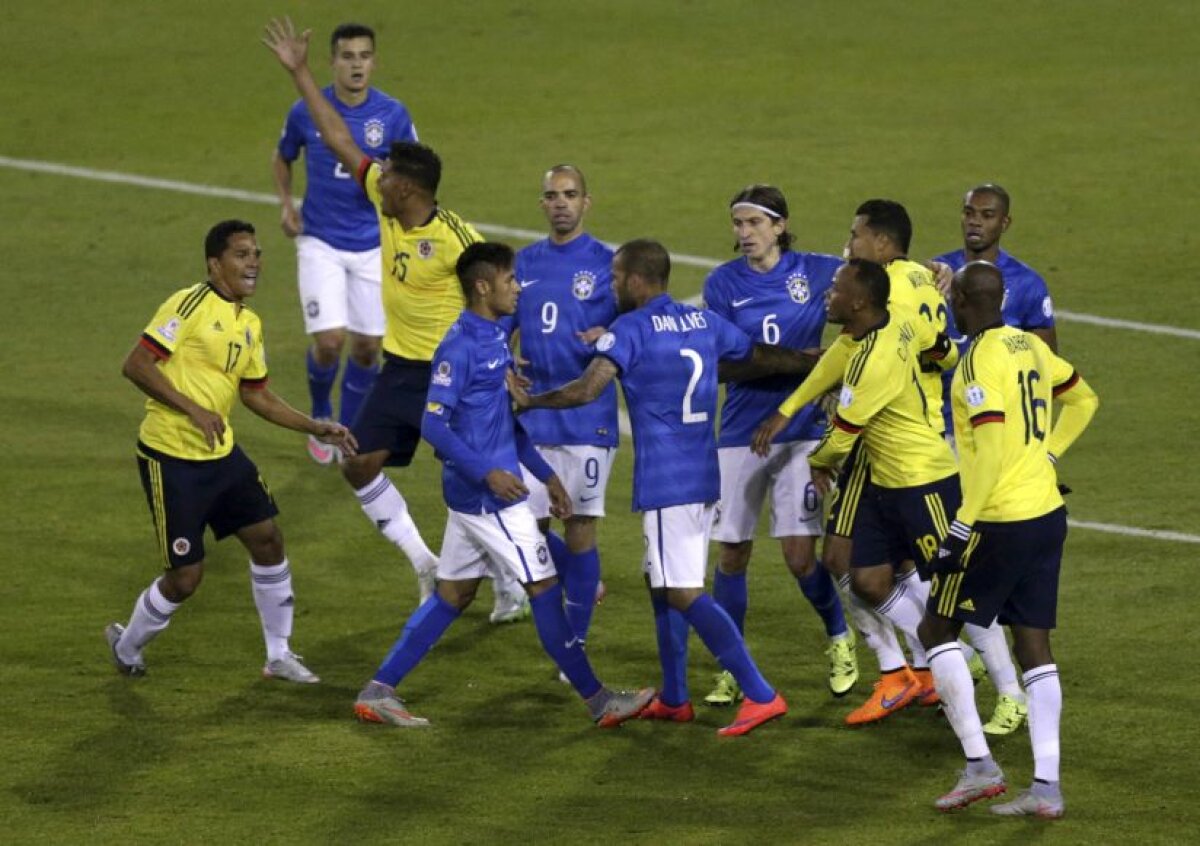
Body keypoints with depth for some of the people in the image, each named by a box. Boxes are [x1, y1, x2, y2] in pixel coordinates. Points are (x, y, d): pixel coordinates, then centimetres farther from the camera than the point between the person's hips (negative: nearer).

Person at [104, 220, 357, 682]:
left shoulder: (250, 325, 10)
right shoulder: (191, 304, -16)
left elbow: (256, 394, 22)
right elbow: (135, 365, -20)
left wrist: (316, 428, 13)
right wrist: (193, 410, -25)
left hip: (221, 454, 8)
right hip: (171, 457, -8)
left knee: (267, 538, 6)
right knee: (185, 577, -4)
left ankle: (279, 656, 21)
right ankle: (127, 647, 24)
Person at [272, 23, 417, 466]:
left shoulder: (393, 115, -8)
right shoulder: (306, 112, -7)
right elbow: (282, 158, 13)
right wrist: (285, 204, -2)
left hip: (373, 244, 1)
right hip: (320, 242, -1)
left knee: (366, 347, 4)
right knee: (329, 341, -12)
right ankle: (320, 417, 19)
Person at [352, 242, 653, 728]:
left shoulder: (495, 339, 12)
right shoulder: (460, 347, -17)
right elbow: (433, 424, -20)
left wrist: (546, 476, 20)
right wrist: (487, 473, -26)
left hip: (475, 495, 10)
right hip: (486, 497, -10)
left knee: (452, 595, 12)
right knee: (545, 589, -3)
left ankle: (379, 691, 13)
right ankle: (598, 701, 5)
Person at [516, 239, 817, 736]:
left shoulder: (629, 331, -10)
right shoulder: (704, 323, 11)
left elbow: (585, 391, -20)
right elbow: (763, 359, 23)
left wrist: (528, 401, -5)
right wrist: (818, 363, 40)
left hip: (665, 483, -8)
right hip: (704, 477, 8)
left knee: (683, 593, -9)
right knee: (660, 582, 19)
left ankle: (760, 695, -18)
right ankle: (673, 700, 24)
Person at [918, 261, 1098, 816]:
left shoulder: (981, 360, -16)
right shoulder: (1030, 346, 9)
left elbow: (990, 452, -23)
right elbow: (1083, 401, 24)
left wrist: (961, 527, -20)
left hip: (1001, 521, -8)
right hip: (1047, 514, 8)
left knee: (937, 629, 6)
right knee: (1034, 645, 9)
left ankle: (979, 764, 0)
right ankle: (1046, 786, 4)